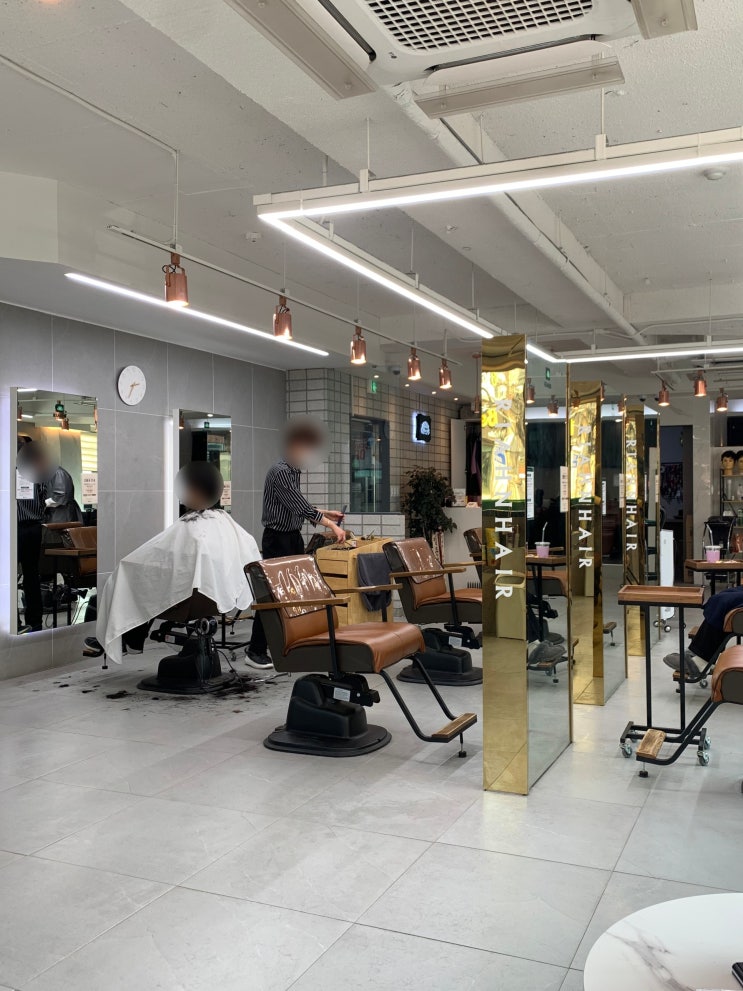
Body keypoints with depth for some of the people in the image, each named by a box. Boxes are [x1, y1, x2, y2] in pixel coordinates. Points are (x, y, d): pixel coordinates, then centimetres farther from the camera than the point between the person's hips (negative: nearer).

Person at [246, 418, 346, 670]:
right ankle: (256, 651, 3)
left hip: (294, 537, 9)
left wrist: (326, 513, 14)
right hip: (277, 539, -9)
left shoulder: (294, 471, 13)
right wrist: (331, 525, -23)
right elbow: (299, 507, -24)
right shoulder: (280, 472, -17)